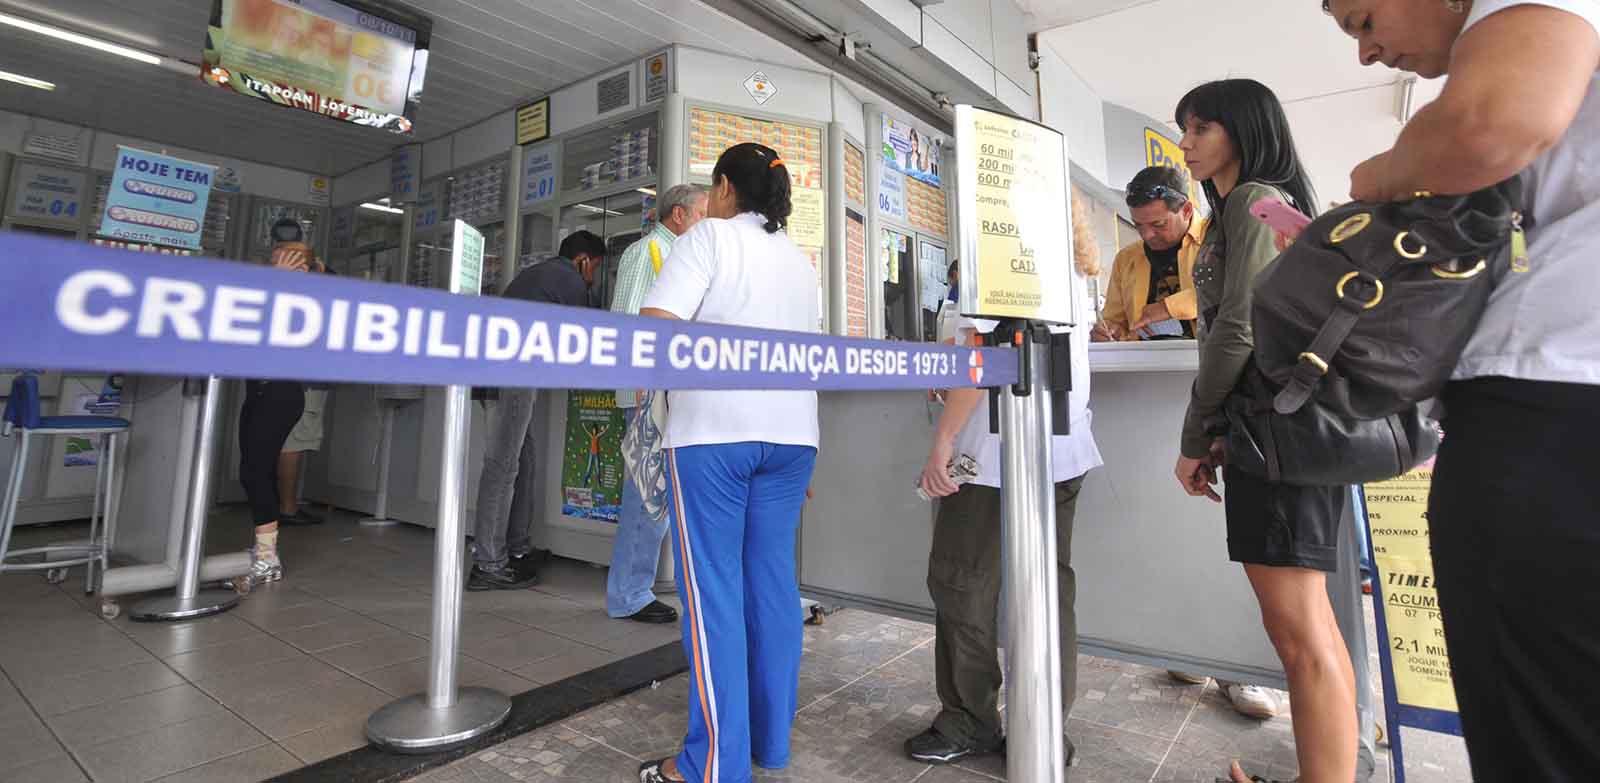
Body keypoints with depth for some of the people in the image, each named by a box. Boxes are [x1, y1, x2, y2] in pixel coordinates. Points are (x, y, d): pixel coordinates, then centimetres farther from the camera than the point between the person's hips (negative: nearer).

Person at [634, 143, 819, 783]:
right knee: (773, 580, 11)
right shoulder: (800, 259, 20)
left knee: (712, 588, 0)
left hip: (715, 430, -6)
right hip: (792, 431, 7)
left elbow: (653, 328, -14)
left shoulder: (709, 236, 0)